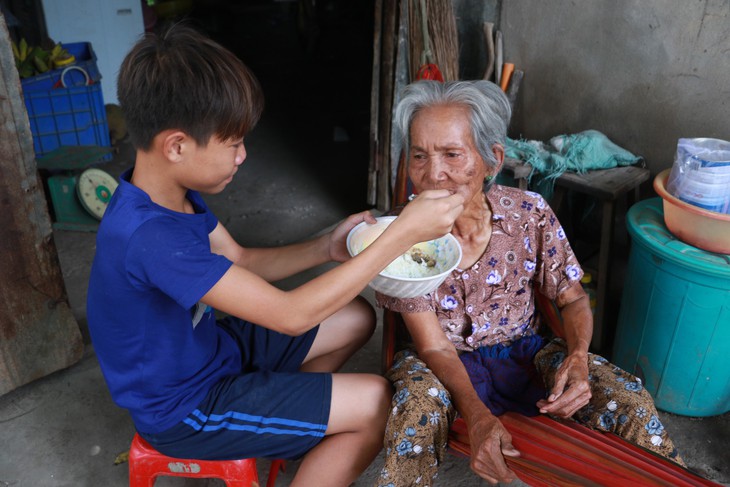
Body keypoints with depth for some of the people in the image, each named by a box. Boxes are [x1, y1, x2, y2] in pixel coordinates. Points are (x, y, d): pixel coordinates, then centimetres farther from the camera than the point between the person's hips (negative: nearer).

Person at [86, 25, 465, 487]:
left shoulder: (171, 190, -7)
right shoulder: (149, 236, -36)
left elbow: (242, 262, 3)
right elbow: (291, 316, -36)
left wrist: (326, 247, -14)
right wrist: (402, 234, -33)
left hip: (206, 348, 8)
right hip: (184, 409, -8)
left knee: (357, 318, 10)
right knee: (378, 403, -12)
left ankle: (289, 429, 22)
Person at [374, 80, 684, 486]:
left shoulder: (530, 214, -13)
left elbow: (573, 299, 0)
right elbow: (434, 347, -18)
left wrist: (577, 357, -22)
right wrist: (477, 417, -36)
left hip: (525, 352, 3)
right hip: (444, 364, -2)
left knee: (632, 404, -16)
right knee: (416, 416, -36)